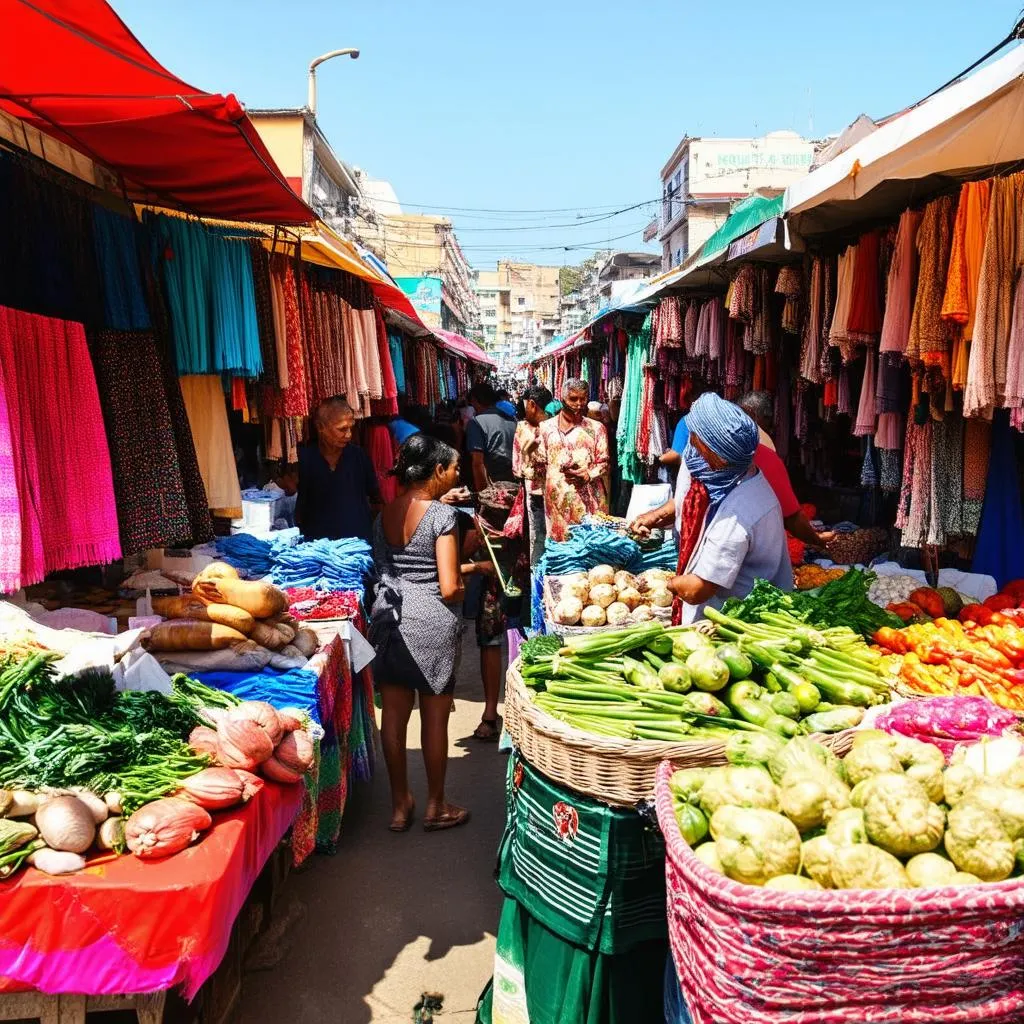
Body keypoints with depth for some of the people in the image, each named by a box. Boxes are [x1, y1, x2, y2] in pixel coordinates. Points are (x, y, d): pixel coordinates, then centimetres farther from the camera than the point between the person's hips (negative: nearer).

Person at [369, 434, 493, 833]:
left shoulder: (385, 514, 5)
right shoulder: (442, 515, -15)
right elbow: (449, 588, -18)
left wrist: (469, 567, 19)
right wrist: (461, 590, 5)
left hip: (389, 615, 6)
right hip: (430, 623, -6)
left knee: (394, 712, 13)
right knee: (435, 716, 9)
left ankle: (399, 805, 25)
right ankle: (436, 807, 23)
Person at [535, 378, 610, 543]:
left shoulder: (596, 428, 11)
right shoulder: (546, 427, 11)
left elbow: (604, 463, 7)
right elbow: (541, 463, 12)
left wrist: (590, 475, -12)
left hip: (589, 500, 0)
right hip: (557, 500, 0)